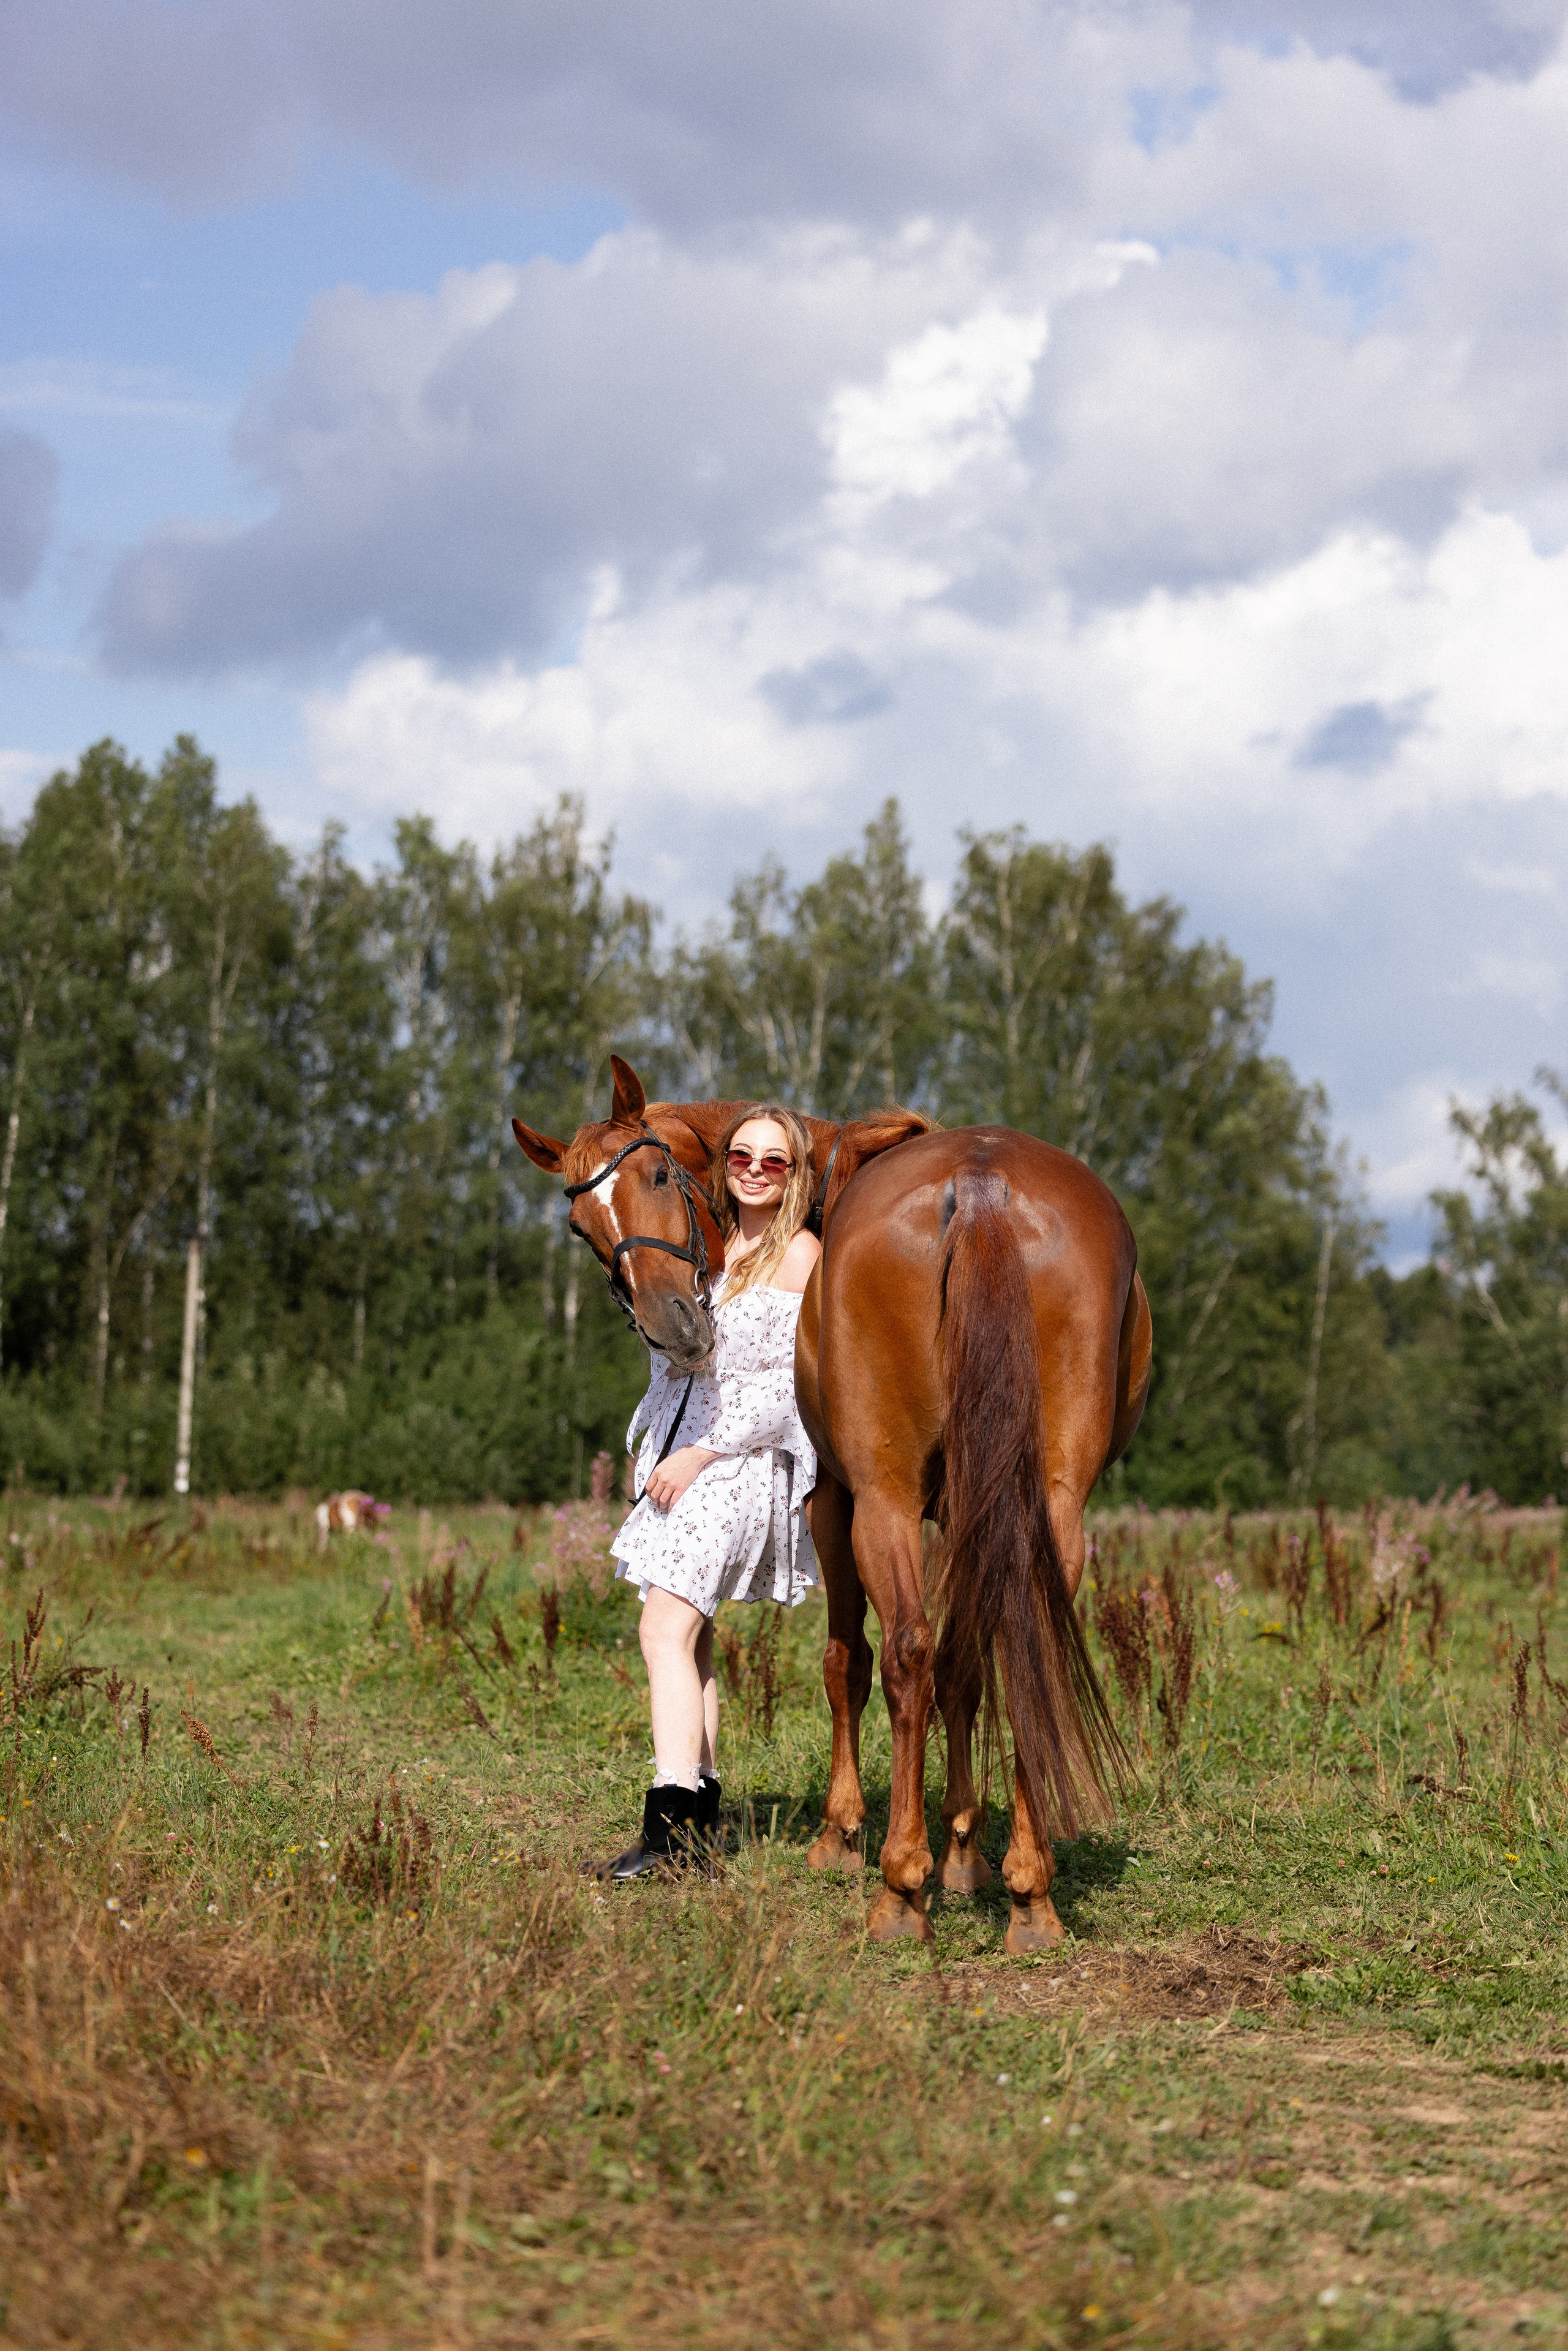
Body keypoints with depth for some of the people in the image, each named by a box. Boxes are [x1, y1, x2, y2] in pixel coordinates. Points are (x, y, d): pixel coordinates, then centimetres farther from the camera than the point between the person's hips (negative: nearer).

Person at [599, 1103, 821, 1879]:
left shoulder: (801, 1254, -6)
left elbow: (795, 1384, -13)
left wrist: (701, 1453, -16)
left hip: (739, 1461, -8)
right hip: (678, 1452, 8)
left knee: (668, 1632, -19)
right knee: (690, 1637, 11)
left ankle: (670, 1826, -26)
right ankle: (701, 1808, 19)